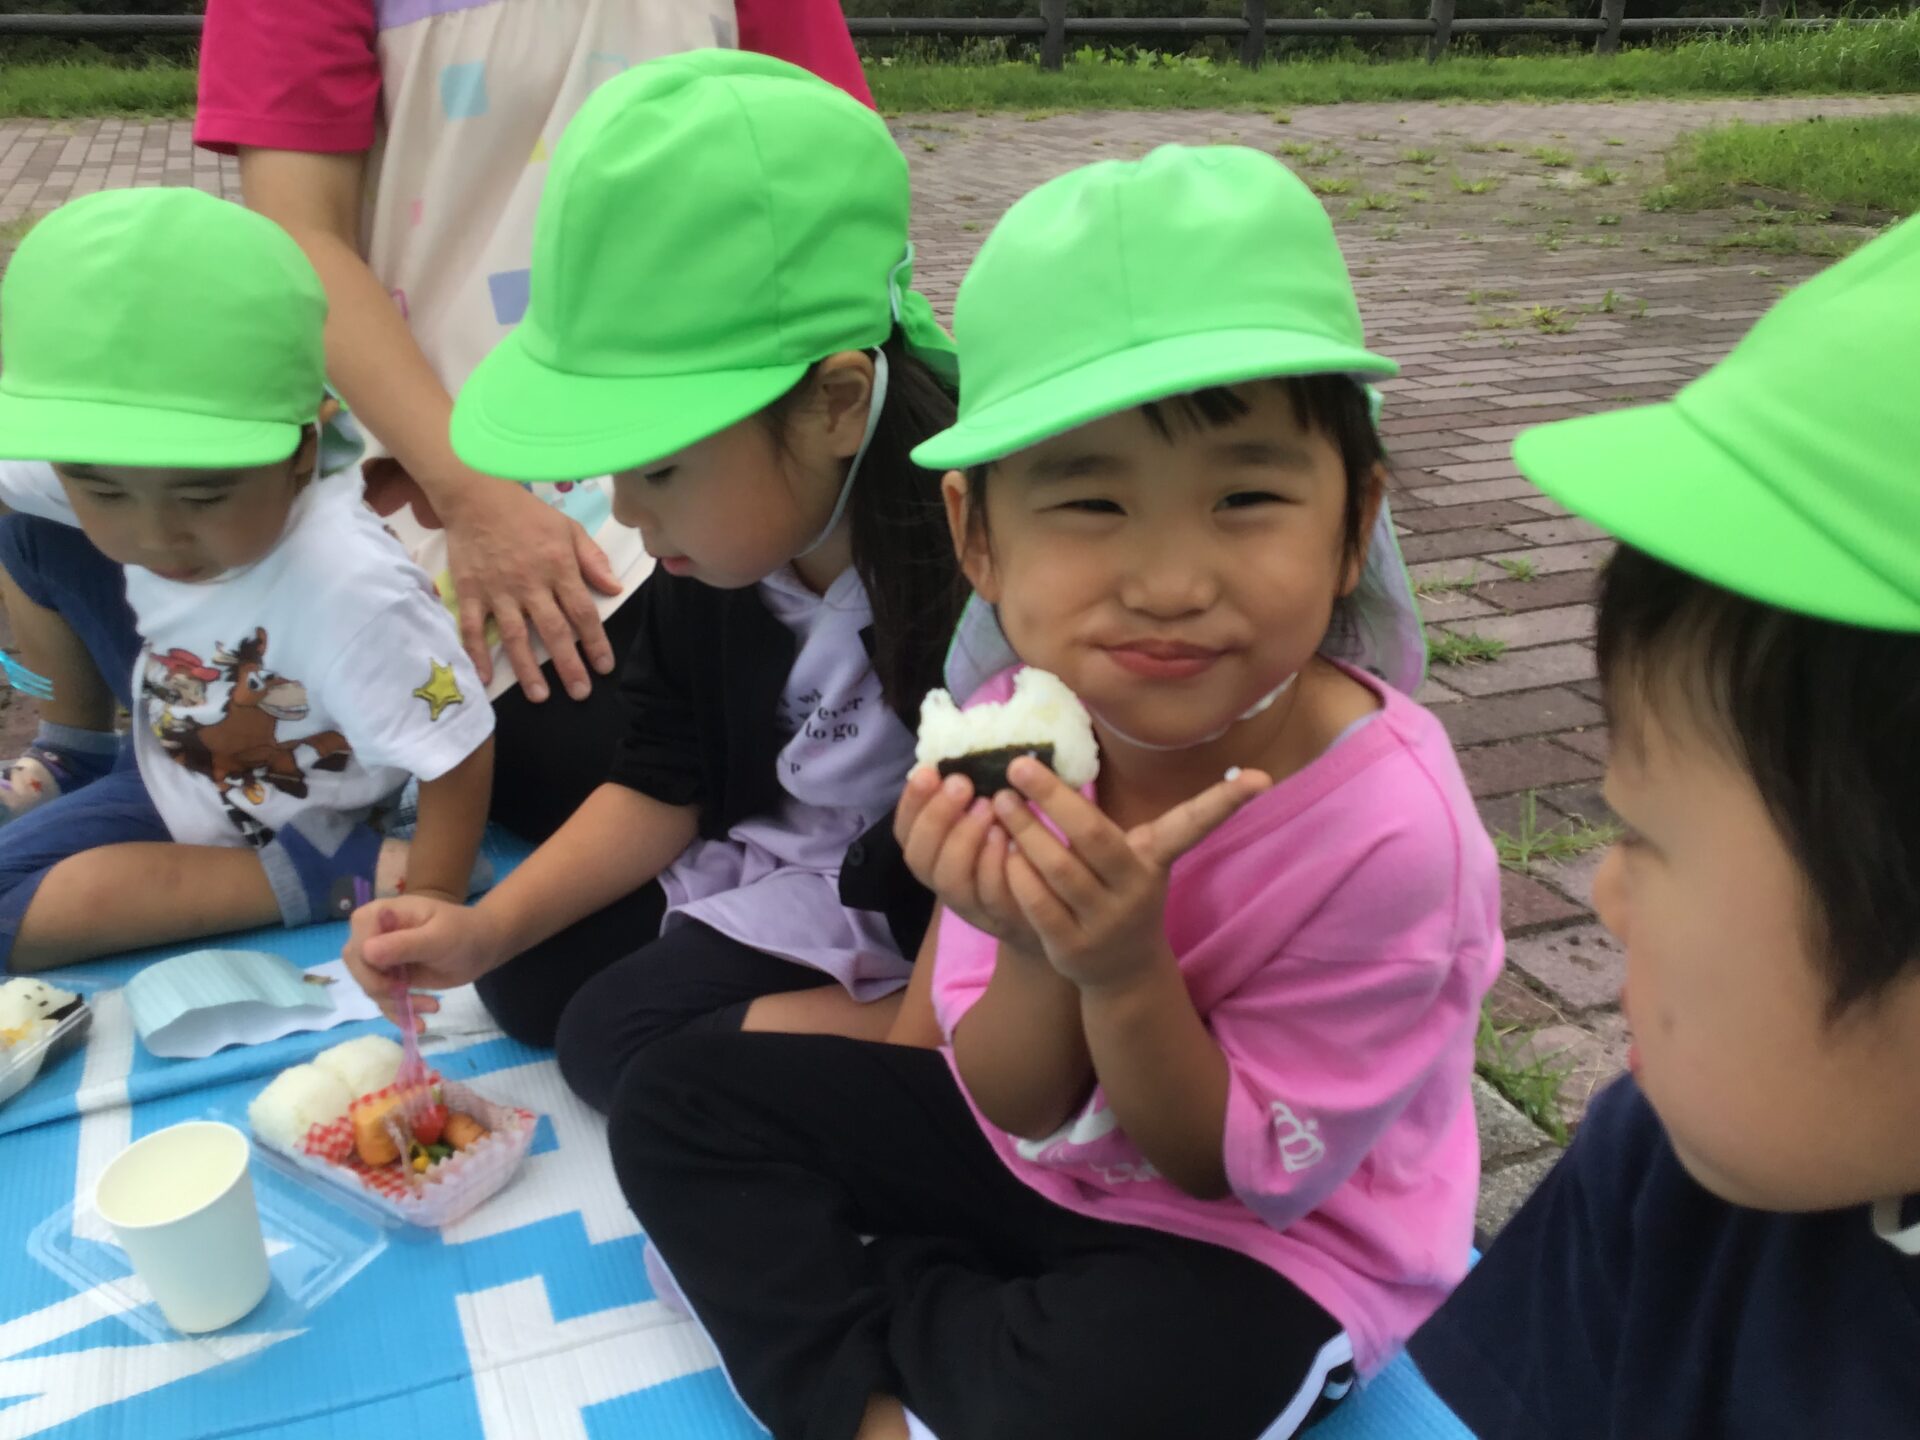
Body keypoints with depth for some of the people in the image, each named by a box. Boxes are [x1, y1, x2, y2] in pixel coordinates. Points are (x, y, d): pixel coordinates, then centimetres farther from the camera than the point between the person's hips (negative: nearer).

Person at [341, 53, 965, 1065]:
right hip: (771, 863, 8)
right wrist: (483, 932, -5)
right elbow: (664, 783, 2)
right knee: (527, 979, 8)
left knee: (617, 1036, -15)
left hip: (917, 931, -7)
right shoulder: (714, 553, -10)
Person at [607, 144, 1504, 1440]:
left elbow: (1246, 1174, -17)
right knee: (678, 1098, 0)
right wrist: (1039, 961, -32)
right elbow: (1019, 1110, -10)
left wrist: (1127, 976, -35)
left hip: (1279, 1249, -4)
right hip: (1051, 1153, 5)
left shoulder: (1388, 830, -30)